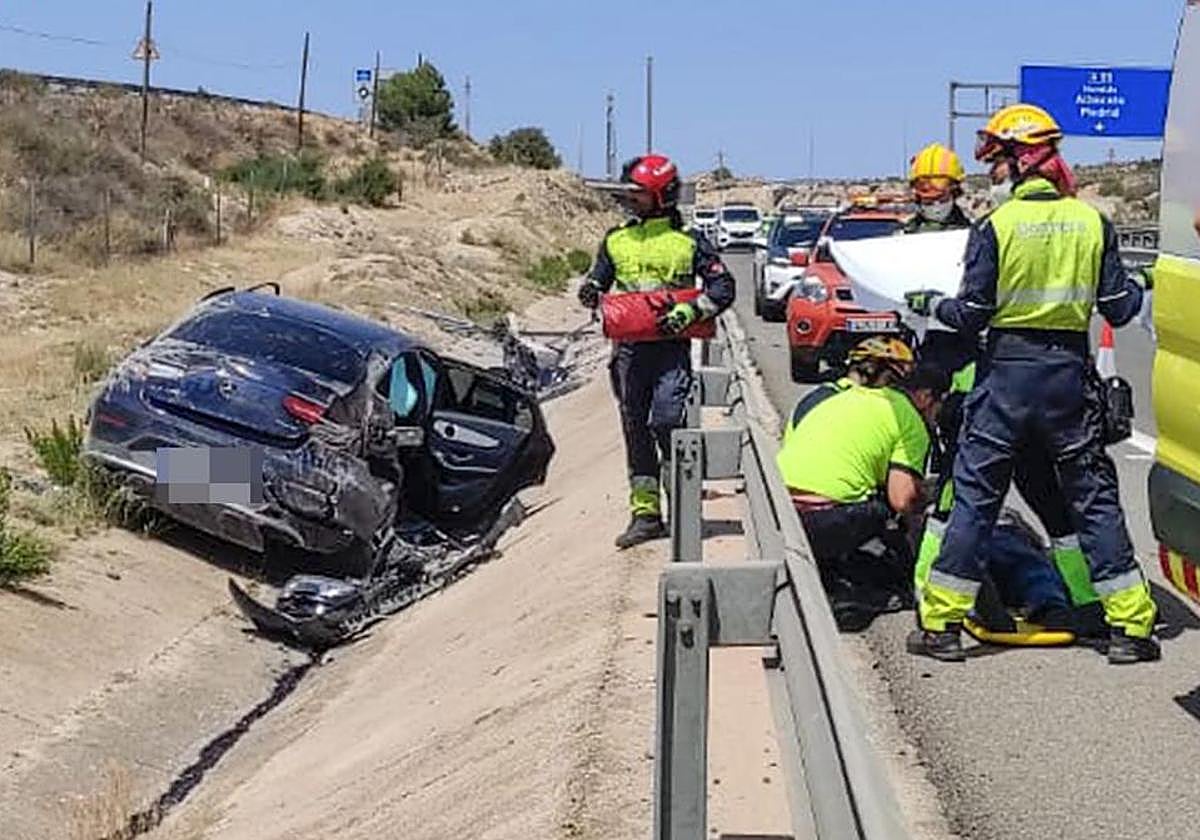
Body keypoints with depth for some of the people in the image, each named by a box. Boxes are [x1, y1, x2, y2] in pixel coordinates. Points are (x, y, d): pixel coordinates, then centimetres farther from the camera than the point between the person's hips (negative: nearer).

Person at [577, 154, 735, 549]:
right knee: (635, 429, 5)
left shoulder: (688, 243, 0)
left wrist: (689, 312, -14)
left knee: (666, 422, -14)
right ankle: (645, 512, 11)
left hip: (671, 346, -4)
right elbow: (598, 281, 19)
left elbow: (723, 286, -1)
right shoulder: (616, 241, 12)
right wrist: (591, 292, -5)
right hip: (629, 348, 5)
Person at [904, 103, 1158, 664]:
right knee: (1094, 498, 10)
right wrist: (1136, 289, 26)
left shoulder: (996, 227, -8)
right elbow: (1119, 308, 4)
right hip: (1070, 372, 3)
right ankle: (1130, 626, 13)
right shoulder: (1092, 222, 1)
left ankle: (942, 624, 9)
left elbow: (972, 315, -7)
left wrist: (931, 305, 12)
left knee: (974, 496, 5)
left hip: (1008, 372, -2)